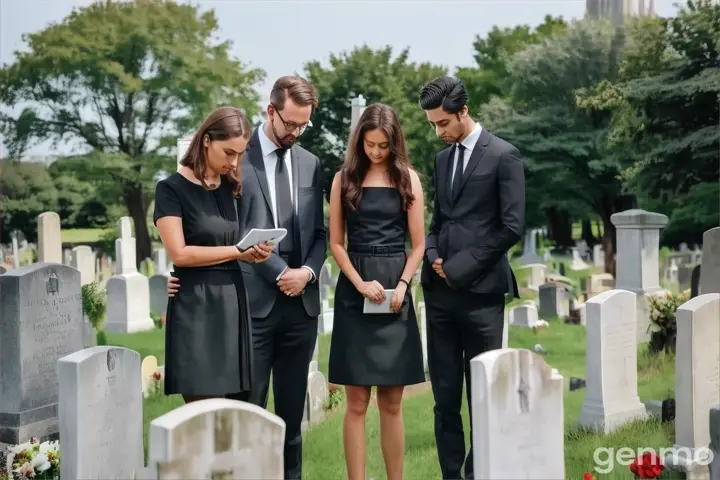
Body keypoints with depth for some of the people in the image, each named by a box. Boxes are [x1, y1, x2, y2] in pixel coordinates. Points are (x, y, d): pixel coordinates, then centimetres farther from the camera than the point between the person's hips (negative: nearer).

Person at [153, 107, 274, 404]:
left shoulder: (232, 188, 14)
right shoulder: (172, 189, -4)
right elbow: (180, 254, -12)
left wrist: (255, 252, -1)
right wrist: (238, 251, -12)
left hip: (234, 303, 6)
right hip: (196, 307, -6)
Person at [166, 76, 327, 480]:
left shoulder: (311, 164, 13)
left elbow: (320, 231, 14)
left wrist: (308, 271, -4)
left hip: (302, 302, 5)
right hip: (253, 301, -5)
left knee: (293, 408, 10)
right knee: (249, 406, -2)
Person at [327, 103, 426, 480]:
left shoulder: (408, 179, 5)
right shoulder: (344, 178, 5)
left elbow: (418, 244, 5)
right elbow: (336, 243, 4)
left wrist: (401, 285, -9)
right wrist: (361, 284, -10)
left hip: (395, 293, 0)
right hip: (353, 293, 0)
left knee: (391, 403, 4)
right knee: (357, 403, -1)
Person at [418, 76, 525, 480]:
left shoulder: (503, 155, -4)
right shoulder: (443, 159, 17)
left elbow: (512, 227, -9)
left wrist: (461, 266, -10)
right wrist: (433, 256, 2)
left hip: (480, 291, -6)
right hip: (441, 291, 6)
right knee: (445, 395, 6)